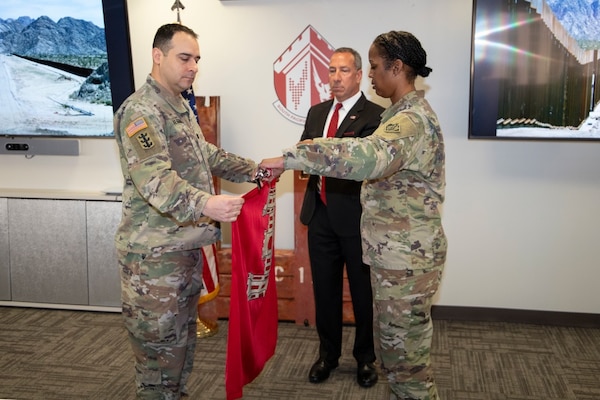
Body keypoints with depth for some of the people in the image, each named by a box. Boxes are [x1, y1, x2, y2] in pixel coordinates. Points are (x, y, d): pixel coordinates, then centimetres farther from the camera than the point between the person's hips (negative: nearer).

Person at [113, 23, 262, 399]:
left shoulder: (182, 108, 15)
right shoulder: (140, 110, -16)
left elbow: (207, 155, 26)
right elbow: (155, 178, -30)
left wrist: (254, 170, 16)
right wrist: (205, 203, -44)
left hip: (188, 244, 9)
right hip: (155, 252, -9)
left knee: (183, 339, 19)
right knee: (158, 344, 1)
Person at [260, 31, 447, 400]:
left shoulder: (411, 120, -21)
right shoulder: (408, 113, 13)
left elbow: (368, 156, -41)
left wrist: (290, 158, -37)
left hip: (406, 258, -10)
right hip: (399, 252, 10)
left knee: (405, 353, 4)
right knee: (396, 343, 21)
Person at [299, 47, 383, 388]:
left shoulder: (375, 116, -8)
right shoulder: (317, 112, 13)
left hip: (356, 218, -5)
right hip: (321, 215, 5)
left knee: (363, 290, 9)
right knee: (325, 289, 16)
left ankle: (366, 358, 28)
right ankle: (328, 353, 33)